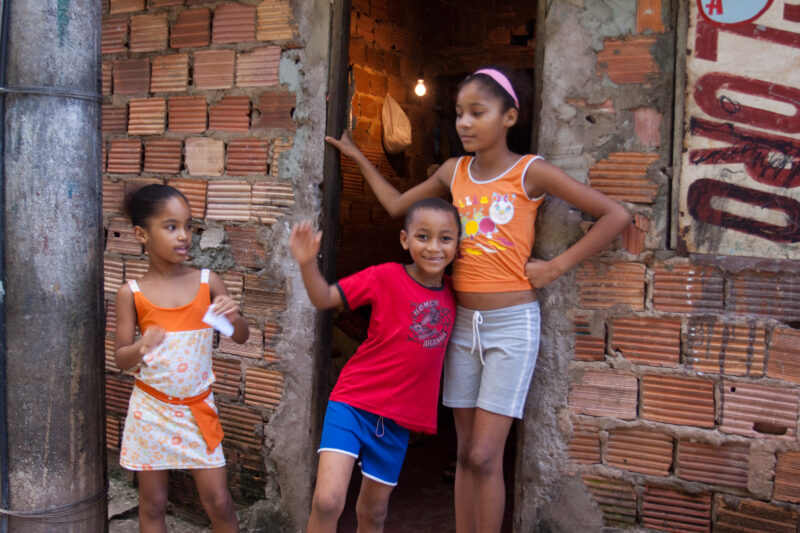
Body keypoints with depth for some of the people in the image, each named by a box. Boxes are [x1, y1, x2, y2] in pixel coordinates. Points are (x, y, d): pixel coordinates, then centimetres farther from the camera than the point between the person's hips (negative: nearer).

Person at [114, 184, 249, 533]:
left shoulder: (207, 282, -3)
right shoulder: (132, 294, -6)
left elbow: (241, 337, 3)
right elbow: (121, 360, -3)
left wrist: (233, 316, -19)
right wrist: (141, 347, -25)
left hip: (197, 409, 1)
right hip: (151, 409, 0)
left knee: (218, 501, 4)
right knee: (152, 503, 11)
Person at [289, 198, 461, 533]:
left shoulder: (453, 291, 2)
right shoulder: (386, 277, -11)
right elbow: (324, 298, -11)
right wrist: (307, 263, -29)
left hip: (399, 417, 4)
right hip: (353, 401, -4)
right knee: (328, 501, -18)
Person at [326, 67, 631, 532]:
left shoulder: (531, 172, -8)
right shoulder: (454, 171, 7)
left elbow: (616, 215, -9)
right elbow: (397, 205, 21)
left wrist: (556, 266, -10)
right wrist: (359, 158, 23)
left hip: (511, 324, -5)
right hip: (463, 323, 5)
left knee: (485, 456, -6)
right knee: (465, 452, 10)